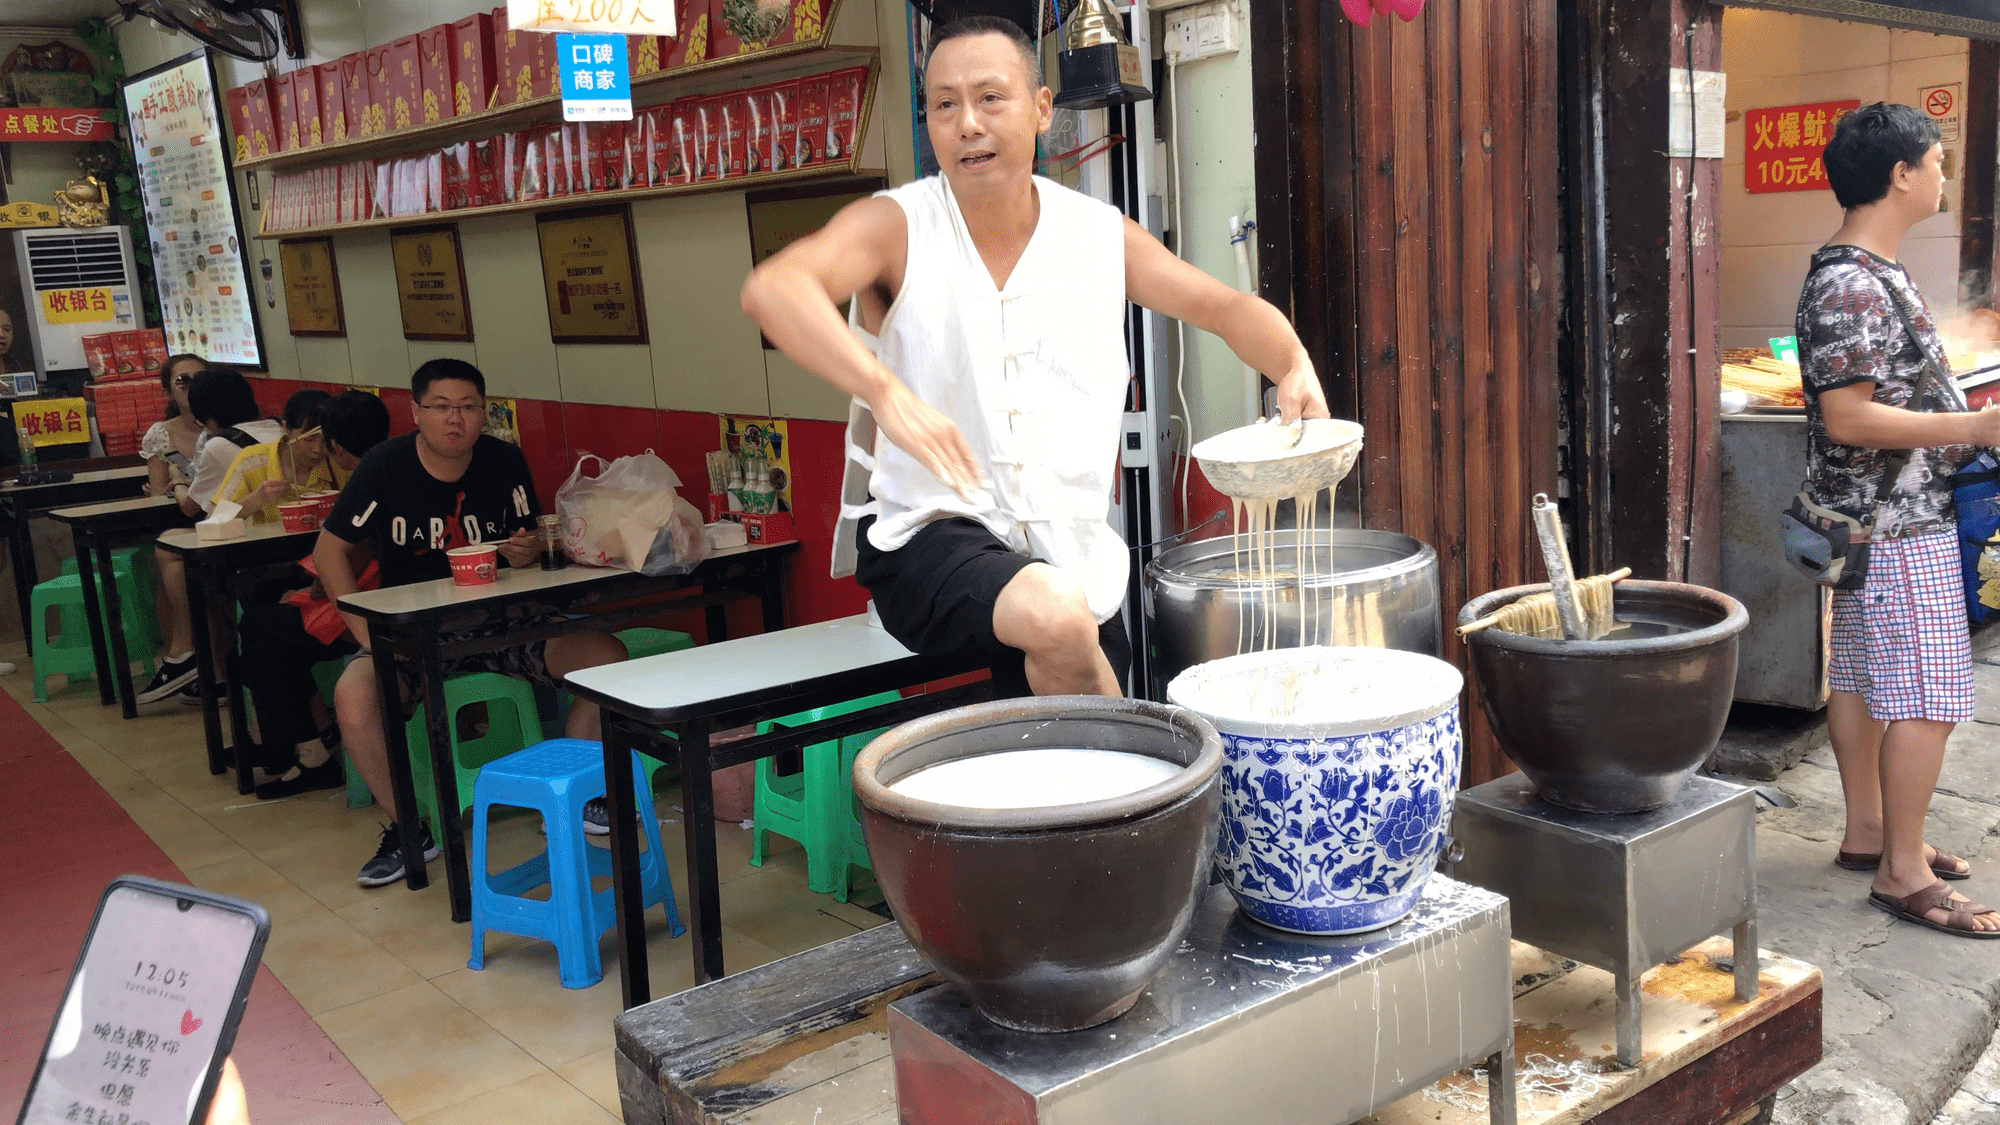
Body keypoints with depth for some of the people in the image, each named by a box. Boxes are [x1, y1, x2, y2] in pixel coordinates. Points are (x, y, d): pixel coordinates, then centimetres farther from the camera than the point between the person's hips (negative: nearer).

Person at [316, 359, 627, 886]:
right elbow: (331, 550, -2)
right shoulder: (385, 466, -9)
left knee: (607, 656, -19)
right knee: (353, 696, -32)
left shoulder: (505, 462, -1)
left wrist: (525, 551, -15)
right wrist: (365, 630, -13)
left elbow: (529, 544, 11)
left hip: (501, 624, 2)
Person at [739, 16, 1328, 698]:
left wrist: (1294, 366, -15)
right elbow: (771, 290, -23)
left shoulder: (1102, 237, 6)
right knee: (1056, 616, -31)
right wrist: (884, 391, -41)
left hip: (1073, 556, 4)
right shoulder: (897, 227, -6)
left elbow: (1226, 308, 9)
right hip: (926, 535, -4)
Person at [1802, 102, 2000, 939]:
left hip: (1886, 518, 10)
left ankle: (1867, 831, 27)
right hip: (1895, 526, -10)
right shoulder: (1852, 286, -20)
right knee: (1927, 698, -6)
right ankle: (1902, 871, 2)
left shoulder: (1868, 272, 13)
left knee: (1862, 678, 16)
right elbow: (1849, 418, -25)